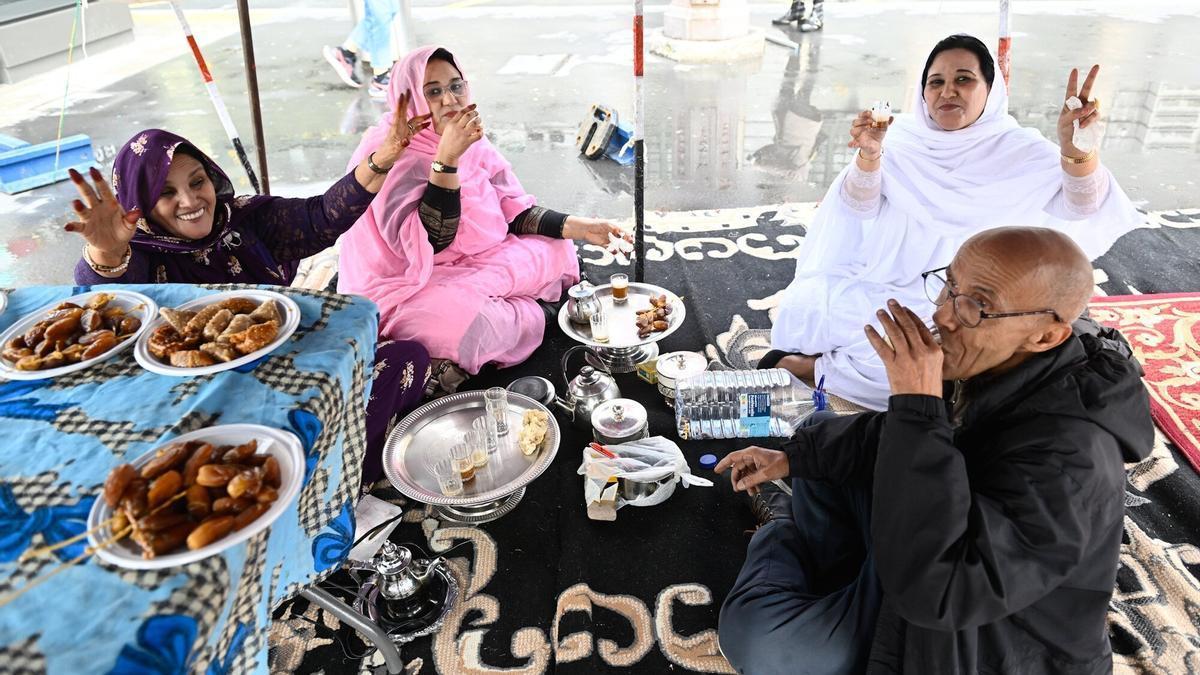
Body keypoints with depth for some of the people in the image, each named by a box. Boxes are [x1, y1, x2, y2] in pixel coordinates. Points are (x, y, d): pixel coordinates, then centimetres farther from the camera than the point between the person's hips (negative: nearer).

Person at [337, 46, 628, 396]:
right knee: (473, 323, -36)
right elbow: (430, 242, -28)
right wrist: (447, 158, -35)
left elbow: (514, 213, 5)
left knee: (556, 251, 0)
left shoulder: (471, 143, 2)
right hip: (405, 286, -8)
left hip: (469, 264, 8)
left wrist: (577, 227, -6)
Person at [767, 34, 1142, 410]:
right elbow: (861, 208, -10)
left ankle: (816, 367, -5)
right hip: (882, 284, 3)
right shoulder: (903, 137, 1)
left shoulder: (1019, 150, -7)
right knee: (805, 302, -22)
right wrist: (869, 154, -31)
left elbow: (1081, 205, -24)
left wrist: (1075, 148, -47)